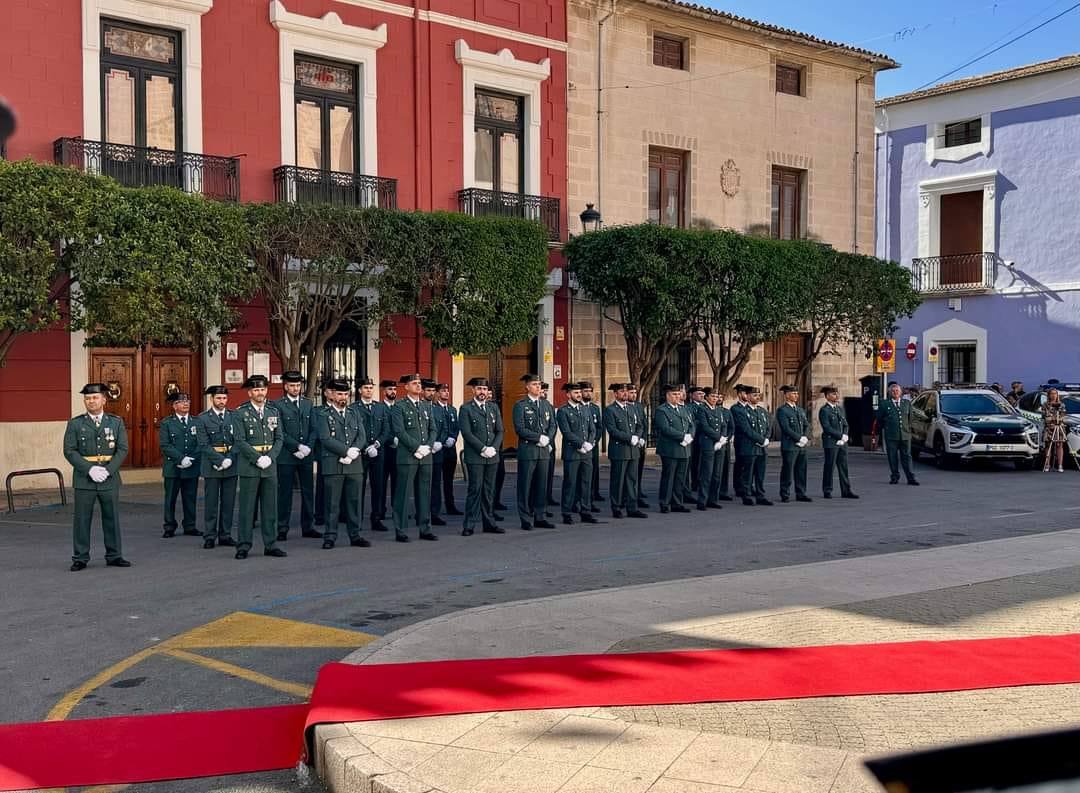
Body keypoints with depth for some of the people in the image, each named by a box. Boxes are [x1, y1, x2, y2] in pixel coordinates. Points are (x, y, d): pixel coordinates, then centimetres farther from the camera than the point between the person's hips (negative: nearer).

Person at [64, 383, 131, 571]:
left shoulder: (116, 422, 6)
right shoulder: (75, 424, 3)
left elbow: (122, 449, 1)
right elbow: (70, 451, -4)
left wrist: (108, 470, -12)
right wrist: (90, 469, -15)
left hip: (109, 478, 1)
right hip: (84, 478, -1)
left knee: (112, 518, 7)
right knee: (82, 519, 2)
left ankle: (113, 556, 17)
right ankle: (80, 558, 10)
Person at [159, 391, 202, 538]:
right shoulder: (166, 423, 2)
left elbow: (201, 444, 4)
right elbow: (165, 445, -7)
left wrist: (191, 460, -10)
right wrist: (181, 458, -16)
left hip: (192, 467, 2)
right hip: (172, 468, -2)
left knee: (190, 498, 6)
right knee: (170, 498, 4)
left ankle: (190, 527, 15)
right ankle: (169, 528, 12)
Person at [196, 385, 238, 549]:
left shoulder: (234, 416, 7)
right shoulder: (203, 418, 0)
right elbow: (204, 445, -7)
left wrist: (230, 459, -11)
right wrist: (221, 460, -15)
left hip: (231, 465, 2)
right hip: (211, 465, -2)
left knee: (228, 502, 6)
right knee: (211, 503, 2)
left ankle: (225, 536, 14)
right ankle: (209, 537, 9)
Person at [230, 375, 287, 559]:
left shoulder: (274, 412, 11)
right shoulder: (240, 413, -2)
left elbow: (279, 439, 8)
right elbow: (240, 441, -9)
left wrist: (270, 457, -8)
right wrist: (258, 458, -16)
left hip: (270, 466, 4)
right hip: (249, 467, -4)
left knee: (270, 507, 7)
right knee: (247, 508, -1)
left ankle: (270, 545, 13)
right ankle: (243, 546, 6)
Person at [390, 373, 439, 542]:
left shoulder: (427, 405, 15)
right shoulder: (399, 406, -3)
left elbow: (432, 428, 13)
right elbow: (399, 431, -11)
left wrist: (428, 446, -4)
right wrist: (417, 447, -15)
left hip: (426, 457, 6)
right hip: (407, 457, -5)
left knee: (425, 493, 9)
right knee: (404, 494, -2)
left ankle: (425, 529, 15)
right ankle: (401, 531, 4)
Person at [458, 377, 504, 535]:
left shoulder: (494, 408, 14)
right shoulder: (466, 409, -2)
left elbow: (500, 431, 11)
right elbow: (466, 433, -10)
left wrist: (494, 448, -6)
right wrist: (483, 449, -15)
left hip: (492, 456, 5)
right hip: (474, 457, -5)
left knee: (489, 490, 8)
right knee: (475, 489, -6)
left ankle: (489, 524, 14)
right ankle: (469, 526, -1)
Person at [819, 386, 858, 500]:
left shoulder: (840, 409, 16)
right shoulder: (824, 410, -9)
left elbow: (845, 424, 17)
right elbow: (827, 428, -16)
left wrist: (845, 435, -2)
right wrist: (841, 436, -14)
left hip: (842, 443, 7)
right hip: (831, 443, -7)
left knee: (844, 467, 7)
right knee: (829, 467, -1)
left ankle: (846, 491, 11)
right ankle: (827, 491, 8)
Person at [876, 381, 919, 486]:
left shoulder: (907, 404, 12)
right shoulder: (884, 404, 4)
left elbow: (910, 419, 19)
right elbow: (879, 420, 10)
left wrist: (908, 430, 15)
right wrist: (881, 431, 12)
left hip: (905, 435, 1)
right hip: (891, 436, -1)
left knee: (907, 456, 1)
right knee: (893, 457, 3)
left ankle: (910, 478, 1)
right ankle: (895, 477, 12)